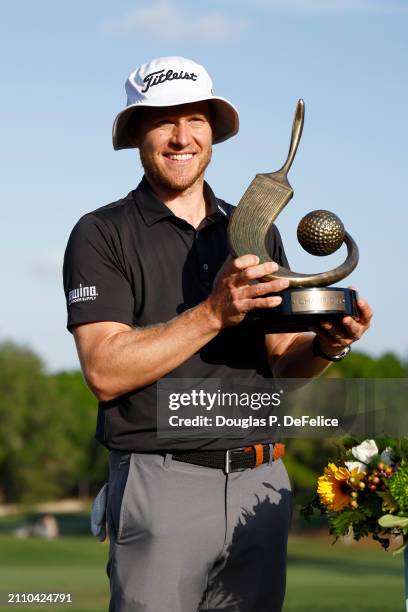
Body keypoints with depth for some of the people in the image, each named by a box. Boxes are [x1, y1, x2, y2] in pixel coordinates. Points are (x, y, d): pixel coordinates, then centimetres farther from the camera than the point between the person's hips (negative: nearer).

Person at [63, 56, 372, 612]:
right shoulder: (102, 235, -1)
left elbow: (282, 364, 11)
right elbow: (105, 371, -13)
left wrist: (324, 346, -11)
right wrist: (213, 314, -21)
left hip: (262, 483, 5)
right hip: (161, 481, -4)